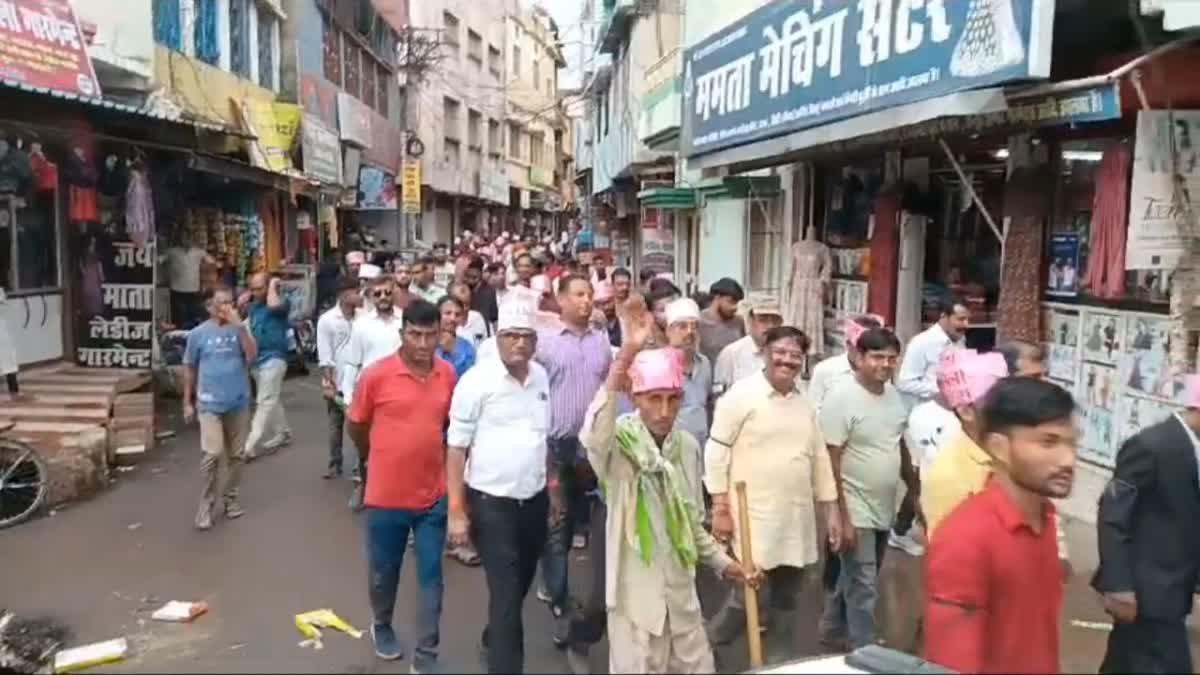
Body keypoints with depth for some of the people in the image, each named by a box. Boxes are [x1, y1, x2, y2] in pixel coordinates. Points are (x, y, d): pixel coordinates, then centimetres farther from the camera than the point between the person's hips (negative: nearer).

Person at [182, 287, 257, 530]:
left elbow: (252, 357, -15)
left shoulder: (239, 329, -1)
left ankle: (229, 497, 28)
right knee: (212, 455, -11)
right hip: (210, 404, -2)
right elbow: (190, 370, 5)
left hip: (238, 403, 2)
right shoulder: (198, 334, -3)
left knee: (235, 455, 11)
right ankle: (206, 505, 3)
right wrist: (188, 402, 6)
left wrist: (240, 327, -20)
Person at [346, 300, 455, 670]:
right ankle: (381, 625, 46)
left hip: (434, 495, 2)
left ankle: (426, 655, 20)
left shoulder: (448, 374, -4)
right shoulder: (376, 375, -15)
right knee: (383, 572, 18)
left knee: (431, 578, 7)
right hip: (386, 496, -2)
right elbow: (356, 426, 0)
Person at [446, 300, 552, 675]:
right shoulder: (477, 380, -13)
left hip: (535, 499, 6)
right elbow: (456, 447, -11)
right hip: (491, 502, -6)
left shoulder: (541, 376, 3)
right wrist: (456, 511, -13)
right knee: (505, 591, -4)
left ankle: (493, 640, 46)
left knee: (520, 585, 20)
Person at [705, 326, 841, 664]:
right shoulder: (742, 394, -8)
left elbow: (820, 458, 17)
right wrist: (720, 507, -11)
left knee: (786, 600, 14)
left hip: (797, 519, 6)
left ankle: (780, 661, 30)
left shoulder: (805, 403, 12)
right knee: (751, 595, -7)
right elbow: (717, 451, -9)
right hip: (753, 518, -6)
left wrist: (831, 508, 14)